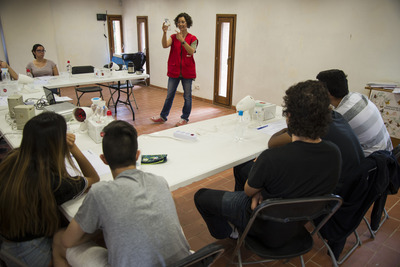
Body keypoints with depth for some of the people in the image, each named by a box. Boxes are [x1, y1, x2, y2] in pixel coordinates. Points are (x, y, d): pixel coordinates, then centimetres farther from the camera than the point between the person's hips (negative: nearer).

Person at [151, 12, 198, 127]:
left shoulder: (192, 38, -1)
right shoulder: (173, 37, 5)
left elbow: (191, 51, -19)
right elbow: (165, 45, -14)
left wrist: (182, 40, -28)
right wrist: (164, 32, -29)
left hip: (187, 71, -2)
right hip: (174, 70, 2)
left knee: (187, 96, 6)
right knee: (169, 95, 11)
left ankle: (185, 118, 19)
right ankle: (163, 116, 23)